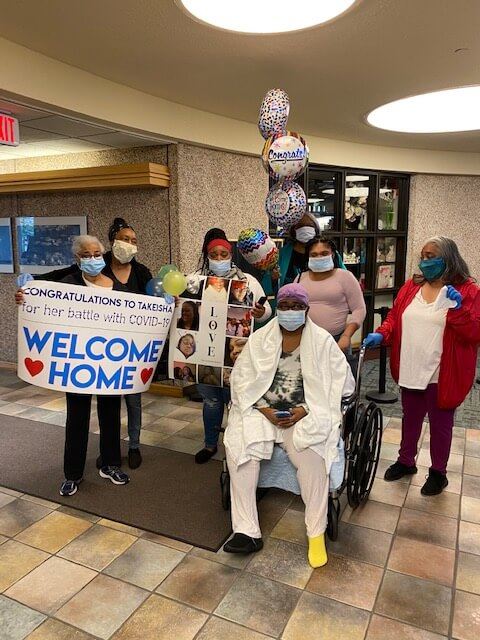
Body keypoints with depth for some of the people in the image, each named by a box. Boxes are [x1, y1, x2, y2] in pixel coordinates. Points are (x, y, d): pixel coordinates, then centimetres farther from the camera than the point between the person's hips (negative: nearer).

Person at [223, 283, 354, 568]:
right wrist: (264, 410, -12)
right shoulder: (260, 338, 5)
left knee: (311, 454, -30)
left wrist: (304, 411, -14)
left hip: (306, 414, -2)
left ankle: (317, 534, -11)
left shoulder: (323, 341, 1)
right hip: (263, 410, 2)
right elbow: (242, 379, 3)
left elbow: (339, 383, -3)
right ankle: (247, 531, -16)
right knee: (238, 448, -24)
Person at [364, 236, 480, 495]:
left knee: (440, 423, 13)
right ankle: (406, 461, 41)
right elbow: (394, 317, 9)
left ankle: (438, 472, 33)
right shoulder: (411, 286, 5)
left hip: (441, 375, -4)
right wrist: (381, 334, -9)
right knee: (410, 418, 21)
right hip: (410, 371, 5)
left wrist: (458, 308, -28)